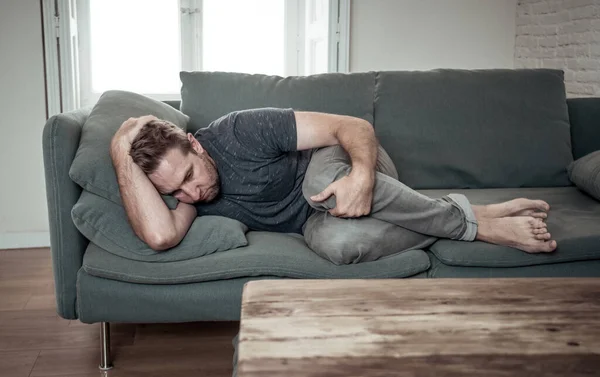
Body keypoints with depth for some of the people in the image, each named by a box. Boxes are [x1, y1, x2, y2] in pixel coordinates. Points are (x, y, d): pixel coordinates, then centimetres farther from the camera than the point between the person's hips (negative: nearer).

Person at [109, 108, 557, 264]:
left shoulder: (242, 132, -24)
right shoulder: (184, 195, -11)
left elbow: (356, 126, -23)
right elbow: (160, 236, -36)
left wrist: (362, 175, -44)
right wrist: (121, 154, -32)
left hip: (342, 177, -3)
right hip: (314, 221, 3)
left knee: (322, 177, -40)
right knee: (335, 242, -36)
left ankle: (465, 216, -21)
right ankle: (482, 229, -15)